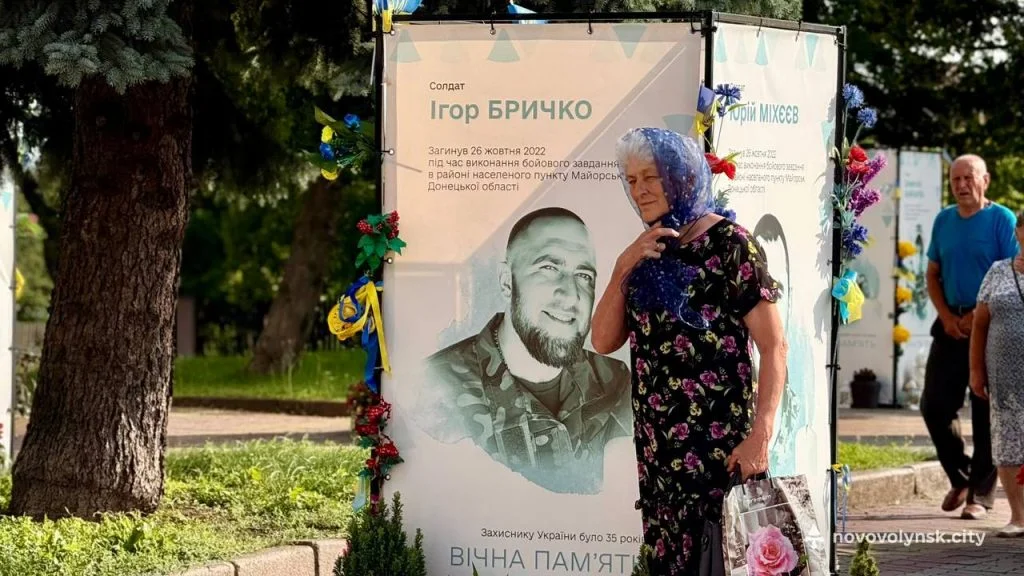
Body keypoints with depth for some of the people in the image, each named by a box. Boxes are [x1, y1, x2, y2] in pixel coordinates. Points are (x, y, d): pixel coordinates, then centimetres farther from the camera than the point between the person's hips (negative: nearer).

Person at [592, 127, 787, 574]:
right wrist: (623, 267, -6)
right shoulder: (647, 254, 12)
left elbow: (773, 346, -10)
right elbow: (604, 341, 7)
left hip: (719, 445, -6)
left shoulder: (730, 246, -7)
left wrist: (760, 436, -19)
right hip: (658, 447, 6)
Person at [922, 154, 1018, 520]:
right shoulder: (943, 220, 11)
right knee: (934, 405, 2)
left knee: (986, 413, -2)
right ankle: (960, 478, 21)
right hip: (951, 325, 5)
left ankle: (980, 494, 3)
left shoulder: (1002, 220, -6)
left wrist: (978, 317, -14)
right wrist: (947, 317, 0)